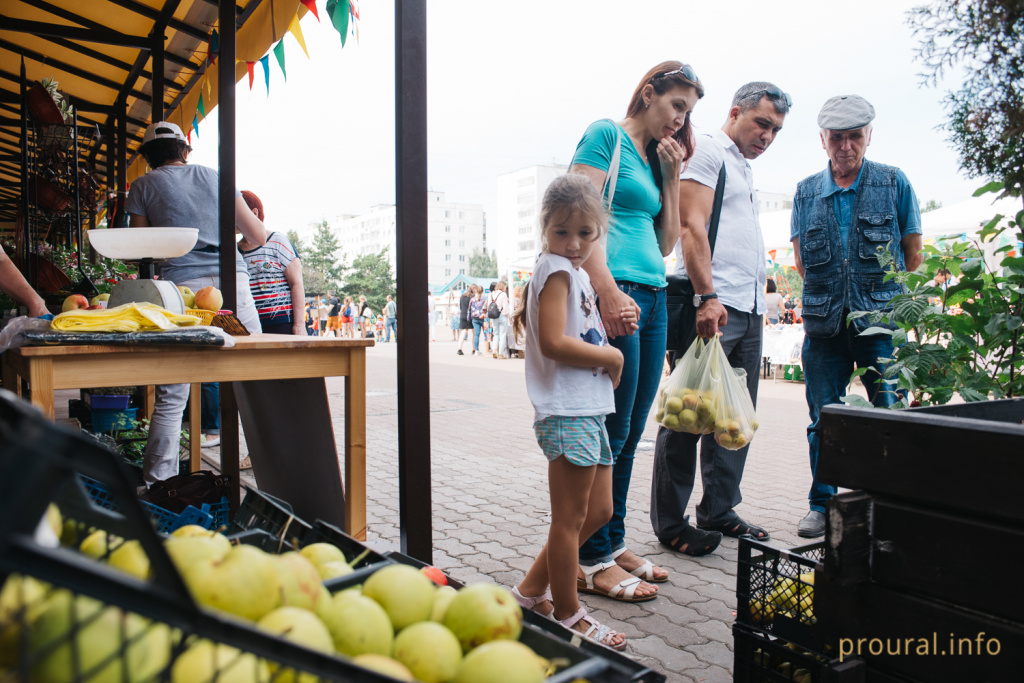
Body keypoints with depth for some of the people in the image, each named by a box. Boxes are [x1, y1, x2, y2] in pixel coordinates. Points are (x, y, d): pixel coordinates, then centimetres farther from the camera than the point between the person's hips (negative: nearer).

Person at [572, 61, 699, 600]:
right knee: (611, 431, -7)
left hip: (652, 298, 9)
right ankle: (592, 561, 3)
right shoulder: (606, 136, 1)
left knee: (628, 433, 11)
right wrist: (608, 290, -22)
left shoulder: (656, 158, 25)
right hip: (615, 294, -9)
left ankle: (613, 545, 22)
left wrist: (671, 177, 15)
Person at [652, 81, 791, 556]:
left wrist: (759, 304, 20)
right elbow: (692, 227, -13)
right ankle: (670, 523, 1)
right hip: (712, 305, -9)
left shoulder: (744, 170, 26)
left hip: (749, 310, 10)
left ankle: (719, 511, 20)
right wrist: (707, 296, -22)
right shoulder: (707, 152, -1)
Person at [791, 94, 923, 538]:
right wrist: (833, 294, 7)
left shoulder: (893, 182, 5)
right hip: (824, 322, 2)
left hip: (882, 322, -2)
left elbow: (913, 254, 9)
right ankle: (822, 505, 17)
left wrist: (880, 293, 9)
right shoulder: (806, 191, 11)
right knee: (823, 418, 5)